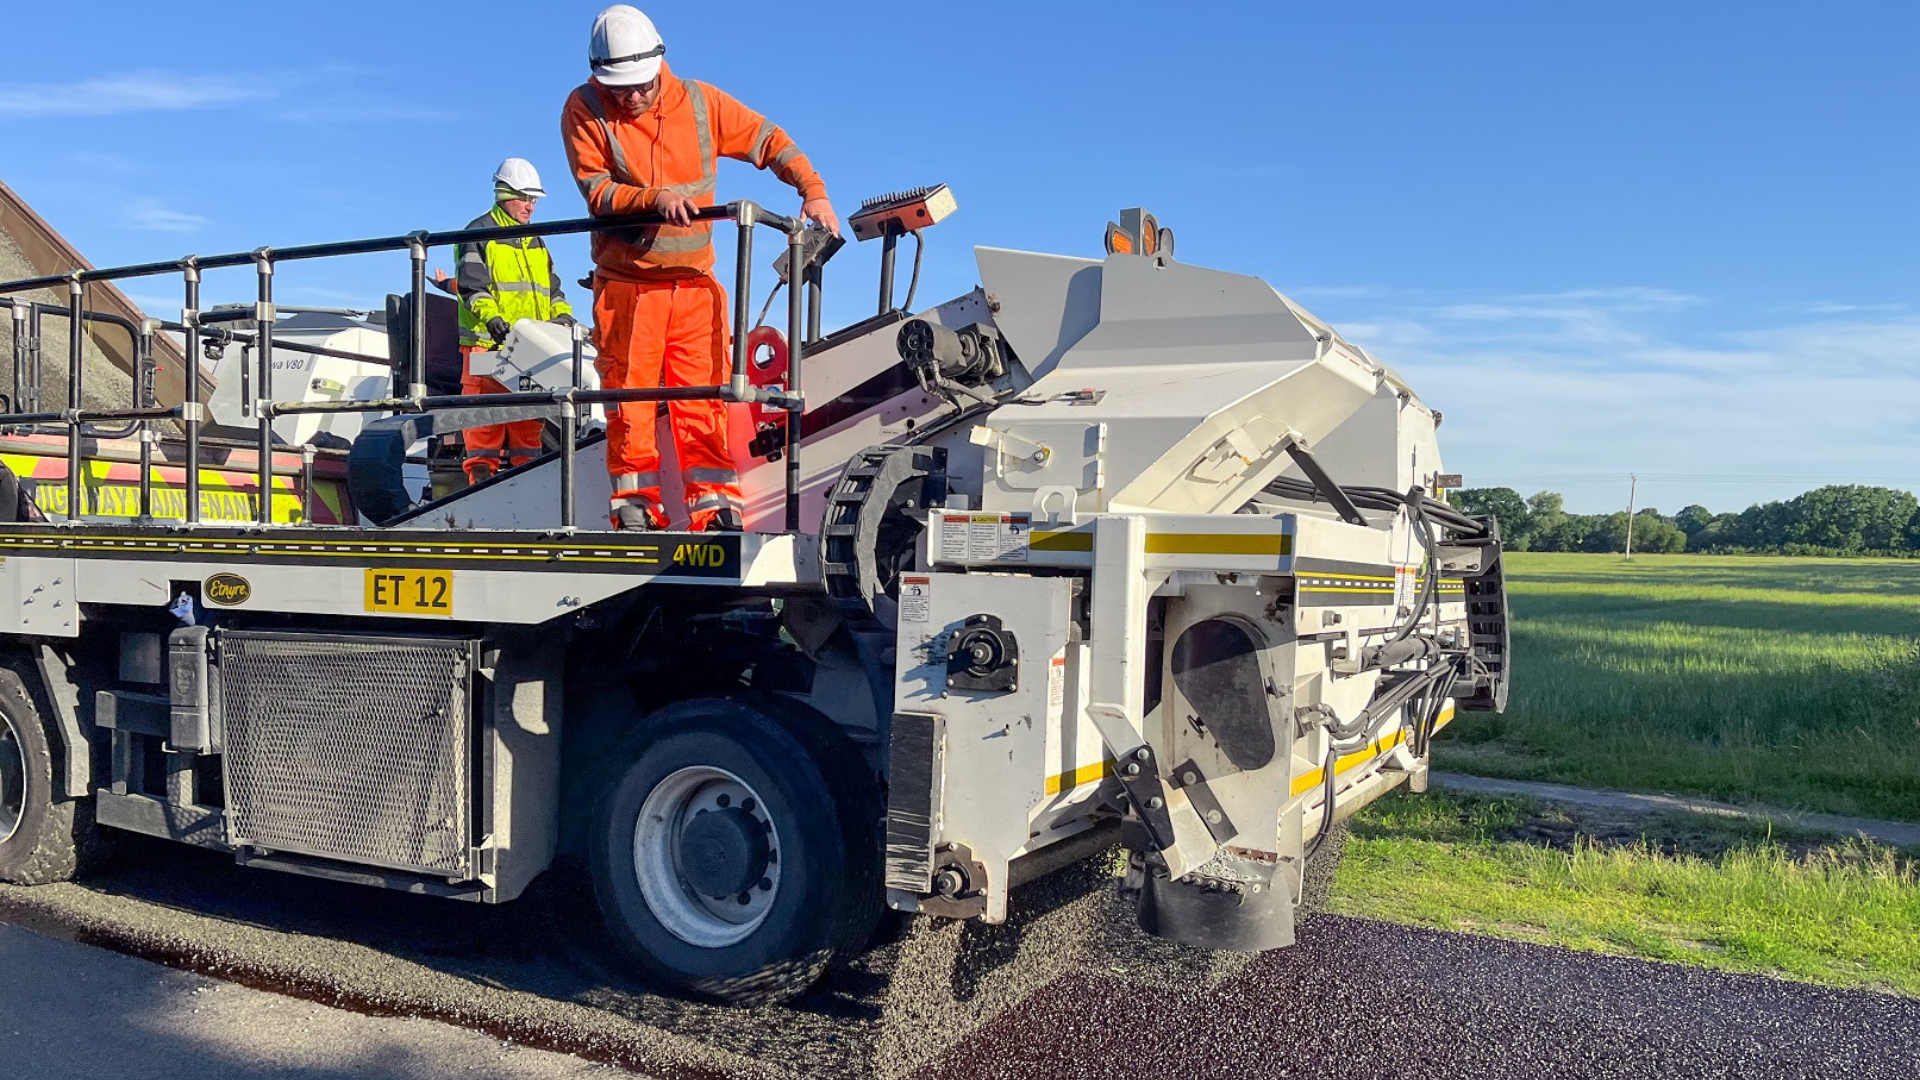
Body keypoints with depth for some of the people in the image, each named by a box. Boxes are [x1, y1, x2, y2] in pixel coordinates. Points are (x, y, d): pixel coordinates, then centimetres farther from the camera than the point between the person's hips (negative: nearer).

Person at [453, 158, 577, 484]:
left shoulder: (536, 241, 23)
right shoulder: (479, 233, 3)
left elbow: (551, 285, 23)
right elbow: (471, 284, -8)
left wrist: (562, 312, 3)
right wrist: (490, 315, -25)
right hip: (487, 342, -6)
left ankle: (526, 468, 11)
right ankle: (482, 471, -4)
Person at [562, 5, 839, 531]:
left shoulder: (699, 102, 2)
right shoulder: (584, 111, -2)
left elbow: (769, 141, 8)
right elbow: (596, 192, -11)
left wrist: (813, 190, -5)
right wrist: (655, 198, -28)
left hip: (694, 282, 1)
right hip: (625, 285, 0)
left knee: (702, 399, -5)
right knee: (628, 400, 1)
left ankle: (716, 509, -2)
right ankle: (635, 509, 10)